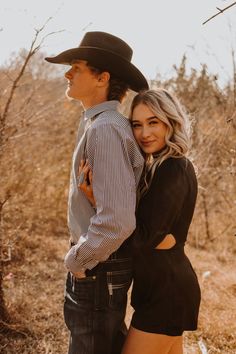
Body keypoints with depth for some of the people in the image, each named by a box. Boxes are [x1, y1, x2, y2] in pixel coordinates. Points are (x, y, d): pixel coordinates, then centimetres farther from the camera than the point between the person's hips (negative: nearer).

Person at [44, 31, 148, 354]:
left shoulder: (106, 129, -23)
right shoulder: (97, 124, 8)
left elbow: (117, 222, -31)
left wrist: (76, 260, -16)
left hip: (97, 269, -10)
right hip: (101, 265, 10)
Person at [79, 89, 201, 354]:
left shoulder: (173, 169, -18)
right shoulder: (158, 167, 11)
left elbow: (145, 236, -23)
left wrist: (99, 201, -23)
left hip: (166, 291, -10)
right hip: (169, 285, 10)